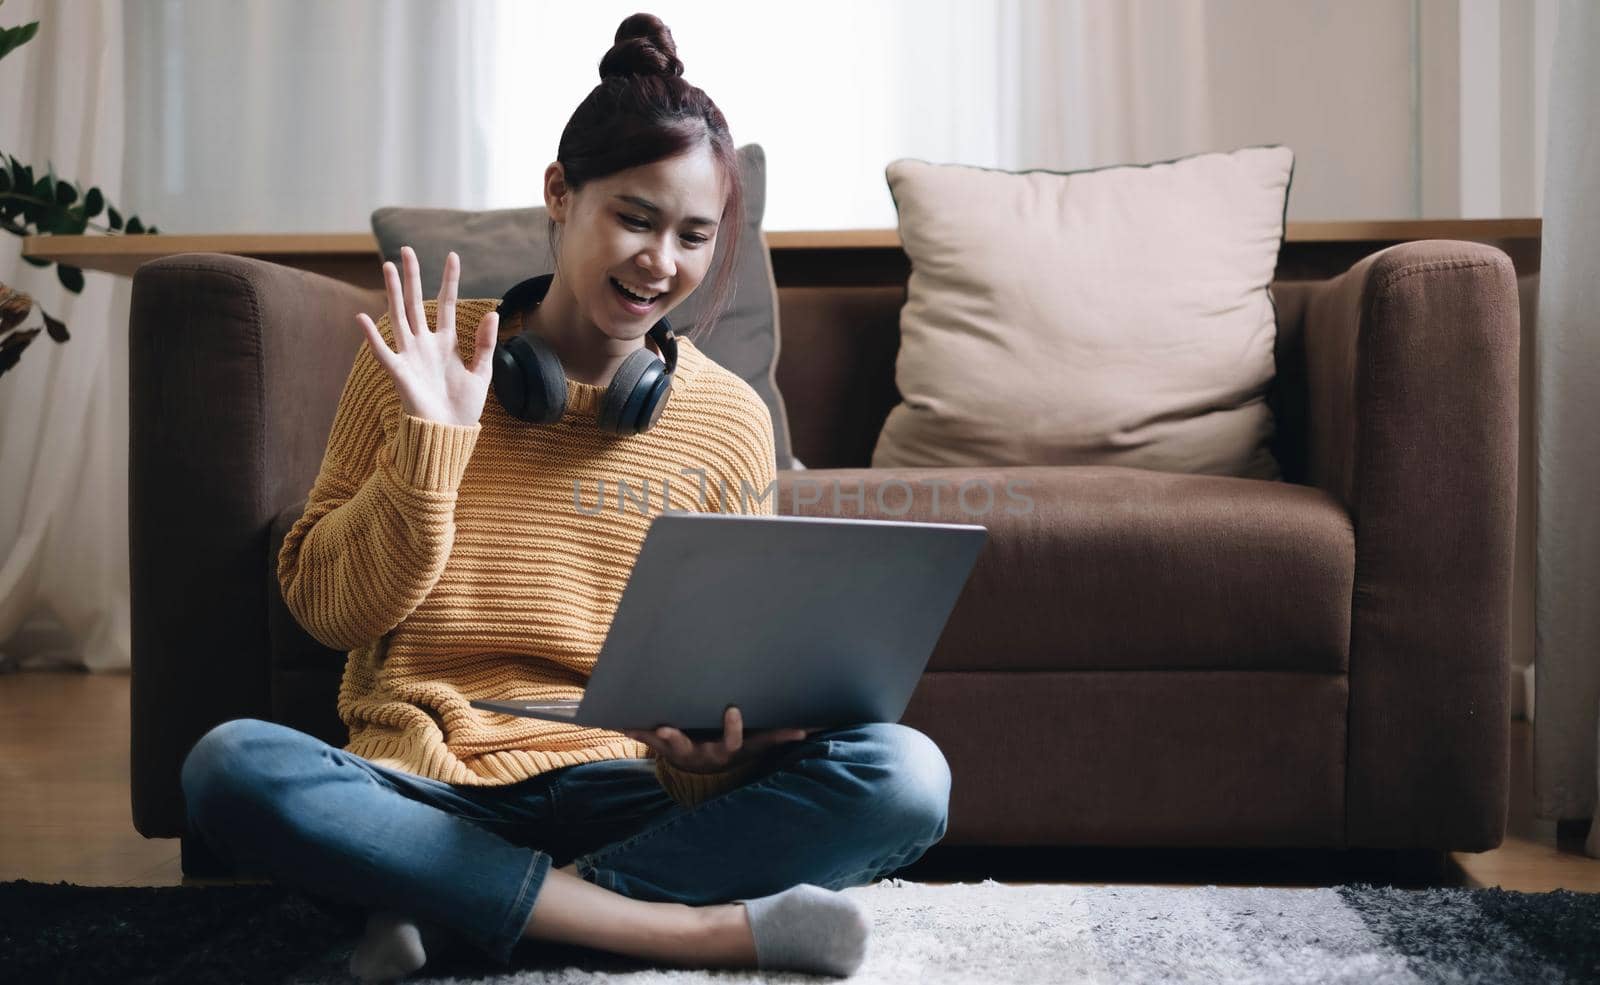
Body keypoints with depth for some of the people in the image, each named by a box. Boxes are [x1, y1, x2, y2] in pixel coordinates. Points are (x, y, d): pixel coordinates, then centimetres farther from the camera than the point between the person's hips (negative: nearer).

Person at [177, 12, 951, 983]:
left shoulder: (730, 420, 6)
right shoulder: (421, 354, 3)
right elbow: (329, 607, 2)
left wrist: (723, 739, -12)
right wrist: (432, 442, -11)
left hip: (622, 789, 1)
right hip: (428, 782, -1)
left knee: (904, 773, -23)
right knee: (231, 765, -32)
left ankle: (456, 906, -24)